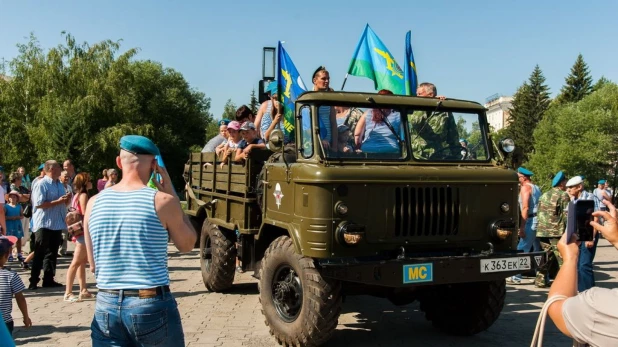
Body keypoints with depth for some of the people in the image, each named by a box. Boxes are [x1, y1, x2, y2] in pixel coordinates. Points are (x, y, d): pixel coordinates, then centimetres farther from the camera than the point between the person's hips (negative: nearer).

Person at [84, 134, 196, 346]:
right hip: (152, 305, -3)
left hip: (106, 305, 3)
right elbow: (187, 245, 7)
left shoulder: (94, 203, 2)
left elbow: (93, 266, 9)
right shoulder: (162, 201, -10)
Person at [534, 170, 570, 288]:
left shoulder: (544, 195, 16)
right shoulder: (563, 195, -5)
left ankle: (540, 280, 14)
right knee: (561, 257, -2)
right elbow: (566, 215, -9)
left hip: (542, 230, 7)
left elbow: (538, 212, 19)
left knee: (545, 256, 13)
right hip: (557, 231, -7)